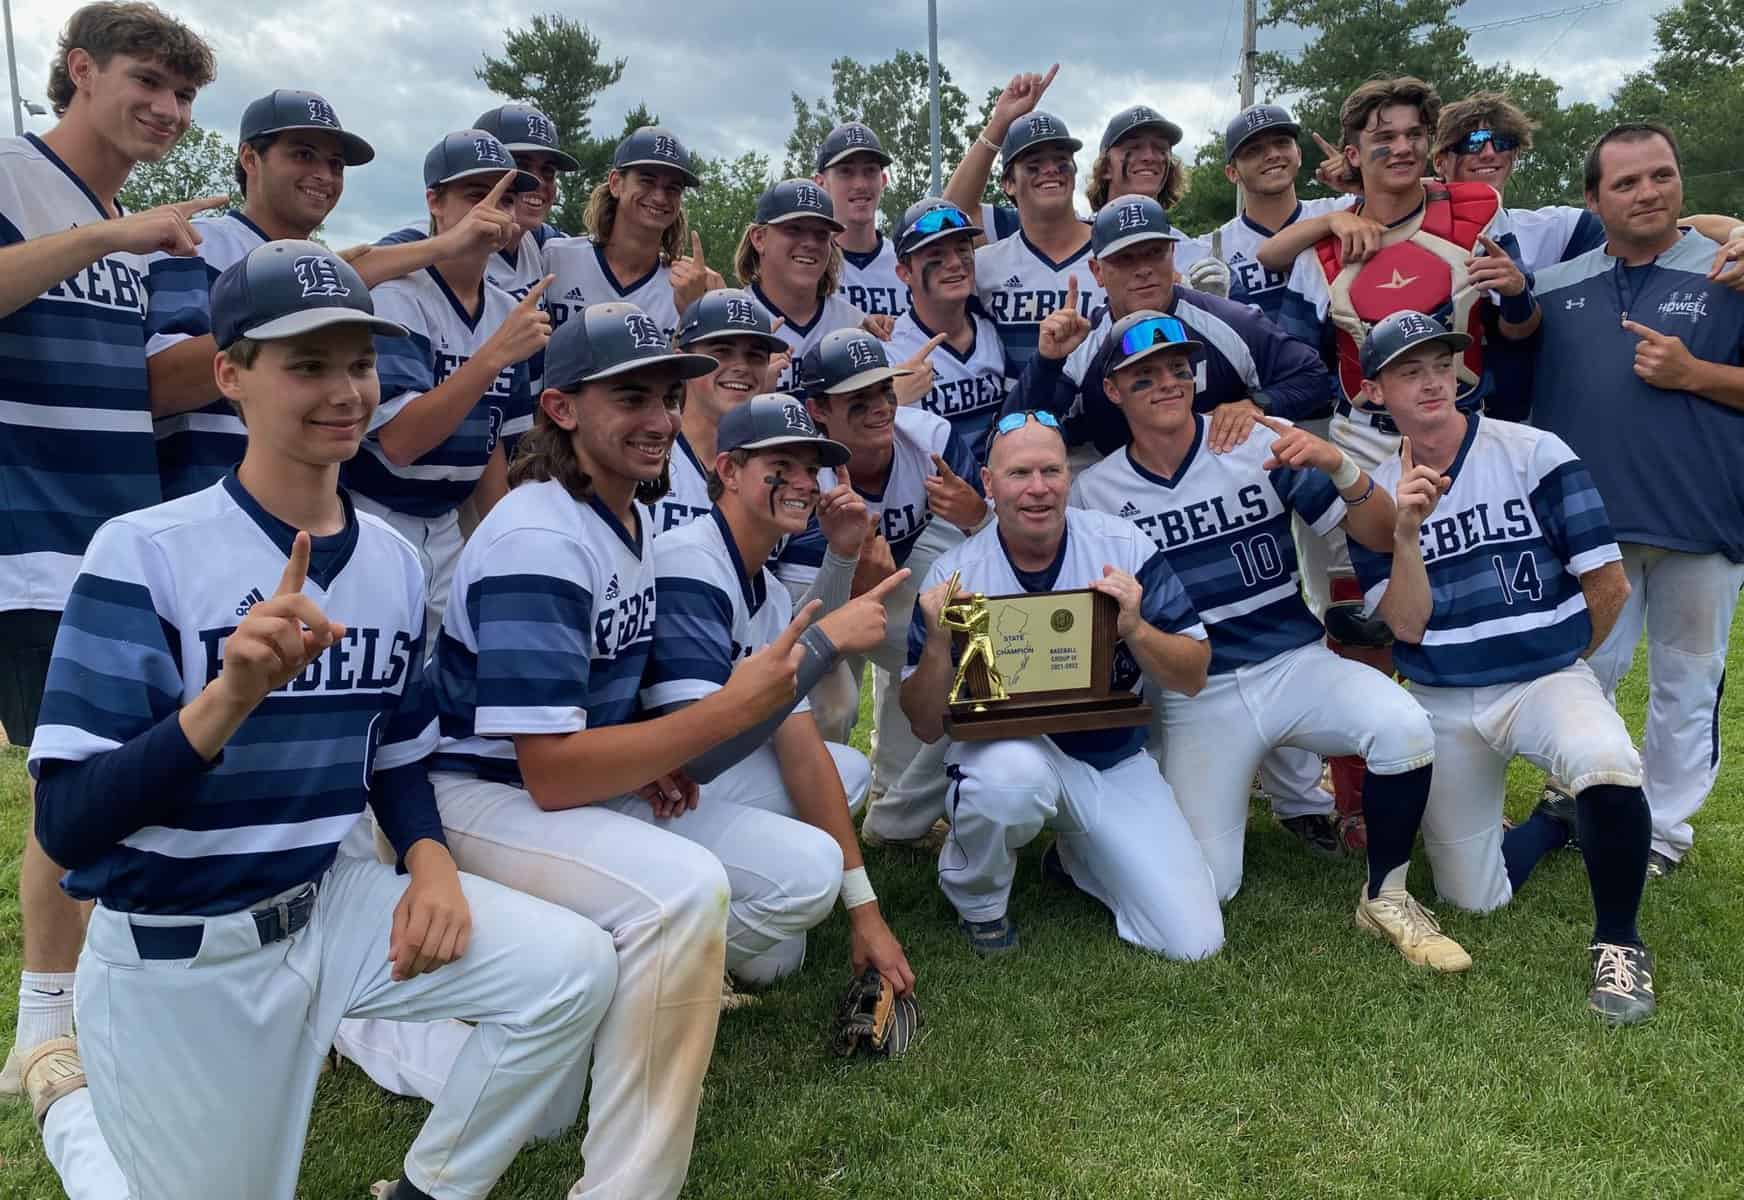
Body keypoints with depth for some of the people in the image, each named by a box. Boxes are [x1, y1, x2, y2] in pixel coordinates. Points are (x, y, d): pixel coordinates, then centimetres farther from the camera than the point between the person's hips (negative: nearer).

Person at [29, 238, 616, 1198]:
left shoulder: (393, 561, 0)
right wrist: (230, 696, -37)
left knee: (574, 968, -11)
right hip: (175, 959, -4)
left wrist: (430, 859, -8)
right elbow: (66, 827, -22)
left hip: (328, 907, 5)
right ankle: (80, 1116, 40)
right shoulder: (145, 552, -17)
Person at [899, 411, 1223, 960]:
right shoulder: (954, 574, -10)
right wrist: (938, 643, -27)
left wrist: (1134, 628, -25)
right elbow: (926, 726, -9)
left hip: (1113, 757, 2)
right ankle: (975, 899, -5)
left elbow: (1193, 678, -6)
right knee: (1012, 773, -39)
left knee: (1193, 940, -8)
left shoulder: (1124, 547, -7)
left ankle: (1076, 853, 21)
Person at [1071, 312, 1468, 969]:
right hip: (1193, 698, 0)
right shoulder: (1094, 492, 1)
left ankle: (1386, 898, -4)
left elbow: (1380, 537, -3)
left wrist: (1338, 465, -23)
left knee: (1403, 728, -30)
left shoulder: (1260, 445, -2)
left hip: (1296, 663, 0)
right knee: (1203, 888, -4)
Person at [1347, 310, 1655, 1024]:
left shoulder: (1535, 453, -7)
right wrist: (1406, 532, -22)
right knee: (1472, 898, 4)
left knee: (1606, 762, -36)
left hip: (1546, 681, -2)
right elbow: (1407, 625, -9)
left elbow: (1609, 585, -4)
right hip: (1443, 708, 2)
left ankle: (1618, 941, -10)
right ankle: (1554, 823, 36)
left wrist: (1558, 662, 9)